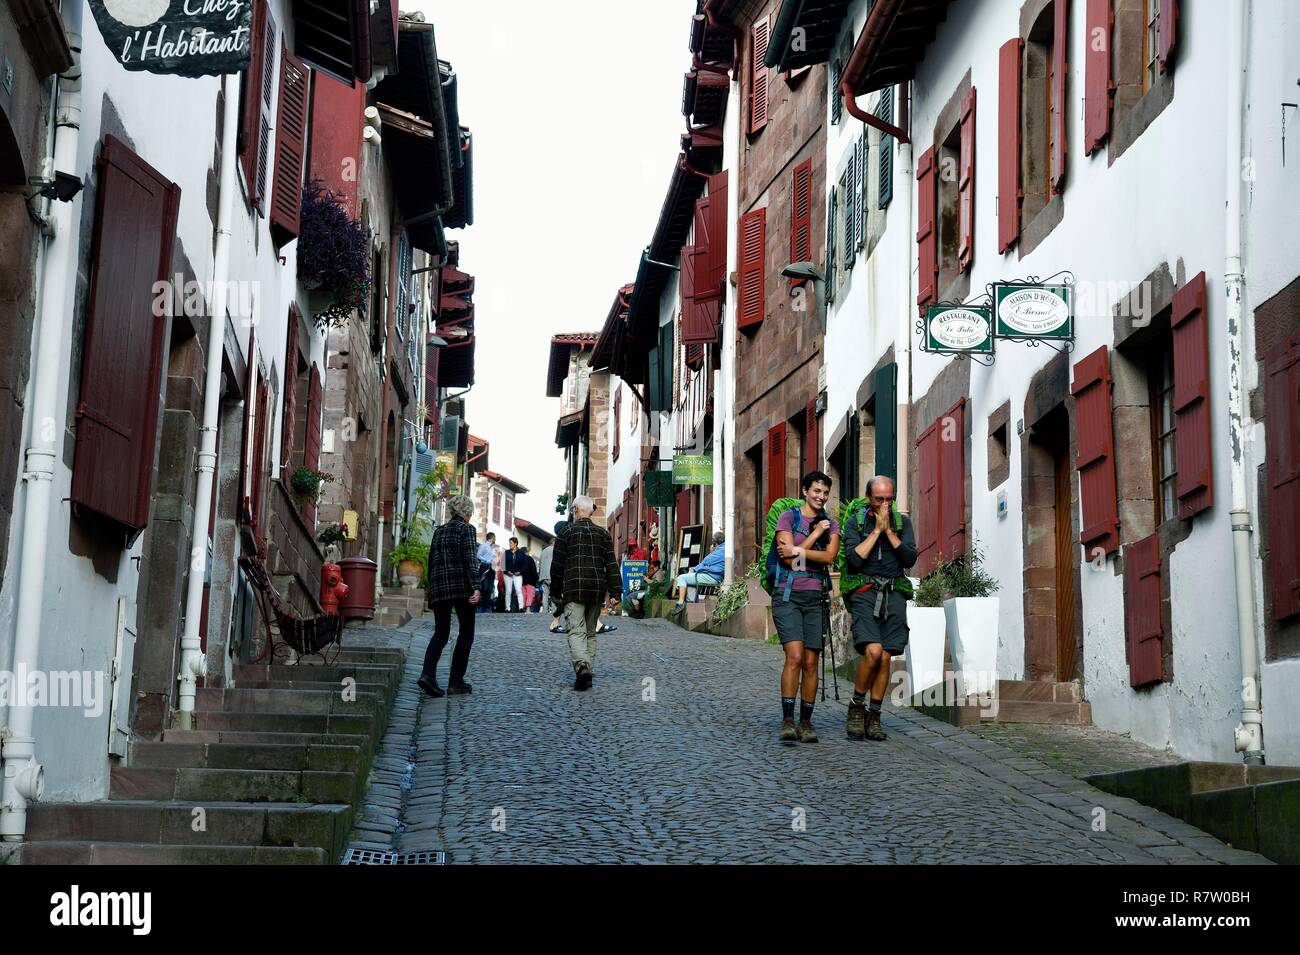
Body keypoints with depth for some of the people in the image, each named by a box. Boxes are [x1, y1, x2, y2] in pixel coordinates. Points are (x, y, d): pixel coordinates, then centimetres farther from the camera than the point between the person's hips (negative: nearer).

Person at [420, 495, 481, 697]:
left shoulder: (439, 531, 17)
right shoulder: (465, 529, -2)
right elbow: (469, 559, -13)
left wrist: (430, 589, 26)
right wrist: (476, 587, -19)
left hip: (439, 588, 6)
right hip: (461, 586, -6)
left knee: (440, 633, 6)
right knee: (466, 634, 5)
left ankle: (428, 673, -16)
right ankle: (456, 682, 2)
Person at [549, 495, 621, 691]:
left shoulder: (566, 533, 1)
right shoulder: (603, 534, 10)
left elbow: (557, 566, 2)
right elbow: (611, 566, 4)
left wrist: (557, 592, 11)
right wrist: (615, 593, 3)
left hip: (573, 590, -3)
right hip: (597, 590, 3)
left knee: (576, 631, -9)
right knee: (590, 632, 14)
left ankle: (582, 665, -32)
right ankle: (588, 673, 12)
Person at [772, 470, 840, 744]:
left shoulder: (831, 524, 14)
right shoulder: (788, 518, 3)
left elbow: (829, 556, -4)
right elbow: (789, 559, -7)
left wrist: (798, 551, -11)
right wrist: (816, 533, -4)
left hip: (815, 597, 4)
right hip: (787, 594, -3)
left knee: (811, 662, 1)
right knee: (795, 656, -17)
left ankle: (806, 722, 8)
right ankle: (787, 720, -16)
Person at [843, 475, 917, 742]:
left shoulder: (902, 522, 12)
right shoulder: (855, 522, 5)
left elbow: (910, 559, -1)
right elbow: (853, 560, -9)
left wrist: (888, 531, -6)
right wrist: (876, 530, -8)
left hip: (894, 594, 3)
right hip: (865, 593, -3)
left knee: (885, 657, 0)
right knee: (873, 651, -20)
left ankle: (873, 717, 10)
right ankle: (856, 707, -2)